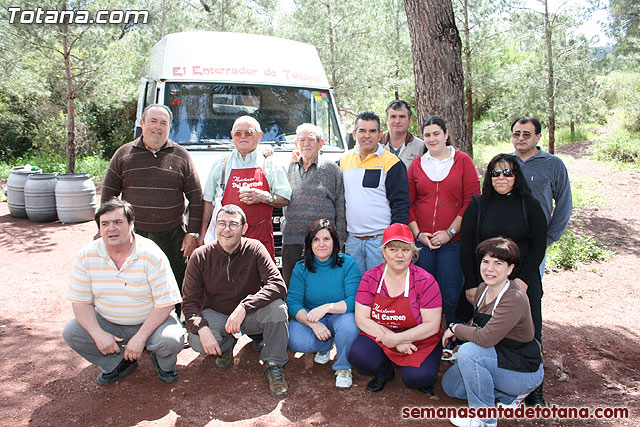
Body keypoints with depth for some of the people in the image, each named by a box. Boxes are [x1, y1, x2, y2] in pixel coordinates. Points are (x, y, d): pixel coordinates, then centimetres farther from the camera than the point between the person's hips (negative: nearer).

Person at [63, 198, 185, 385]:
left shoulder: (151, 254, -21)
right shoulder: (86, 256, -9)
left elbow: (165, 303, -20)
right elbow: (80, 301, -5)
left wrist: (140, 337, -24)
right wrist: (98, 334, -18)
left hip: (150, 321, -4)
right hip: (108, 323, 4)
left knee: (170, 341, -30)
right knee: (70, 333, -16)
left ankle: (163, 363, 9)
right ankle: (121, 362, 6)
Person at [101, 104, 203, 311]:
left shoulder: (181, 156, 4)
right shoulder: (124, 154, 6)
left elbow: (196, 198, 4)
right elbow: (107, 196, 9)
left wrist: (192, 233, -1)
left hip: (172, 237, 0)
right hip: (132, 235, 1)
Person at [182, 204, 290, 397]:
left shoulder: (255, 249, -15)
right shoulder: (200, 257, -11)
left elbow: (278, 285, -26)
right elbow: (190, 301, -11)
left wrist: (244, 307, -39)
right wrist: (201, 328, -31)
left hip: (250, 316, 0)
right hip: (215, 315, 1)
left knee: (277, 307, -31)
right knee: (198, 342, -31)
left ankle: (274, 365, -9)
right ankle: (226, 345, 7)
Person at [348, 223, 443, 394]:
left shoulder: (425, 281, -11)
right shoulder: (370, 278, -5)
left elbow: (432, 325, -12)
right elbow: (361, 319, -7)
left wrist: (397, 338, -20)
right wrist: (392, 340, -17)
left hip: (419, 341, -2)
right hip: (379, 336, 2)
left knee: (417, 377, -28)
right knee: (357, 356, -25)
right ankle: (385, 372, 9)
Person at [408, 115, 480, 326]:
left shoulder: (463, 161, 3)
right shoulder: (416, 165, 11)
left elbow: (472, 200, -2)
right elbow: (408, 203, 10)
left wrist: (450, 232, -8)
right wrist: (418, 233, -2)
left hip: (452, 241, -2)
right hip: (421, 241, 2)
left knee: (451, 296, -1)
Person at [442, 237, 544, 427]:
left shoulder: (515, 299, -29)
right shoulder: (483, 289, -3)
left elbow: (485, 338, -34)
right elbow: (477, 325, 13)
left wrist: (454, 328, -18)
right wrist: (460, 332, -4)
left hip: (525, 371, -8)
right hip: (496, 358, 9)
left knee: (469, 352, -30)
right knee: (450, 385, 4)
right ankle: (509, 394, 15)